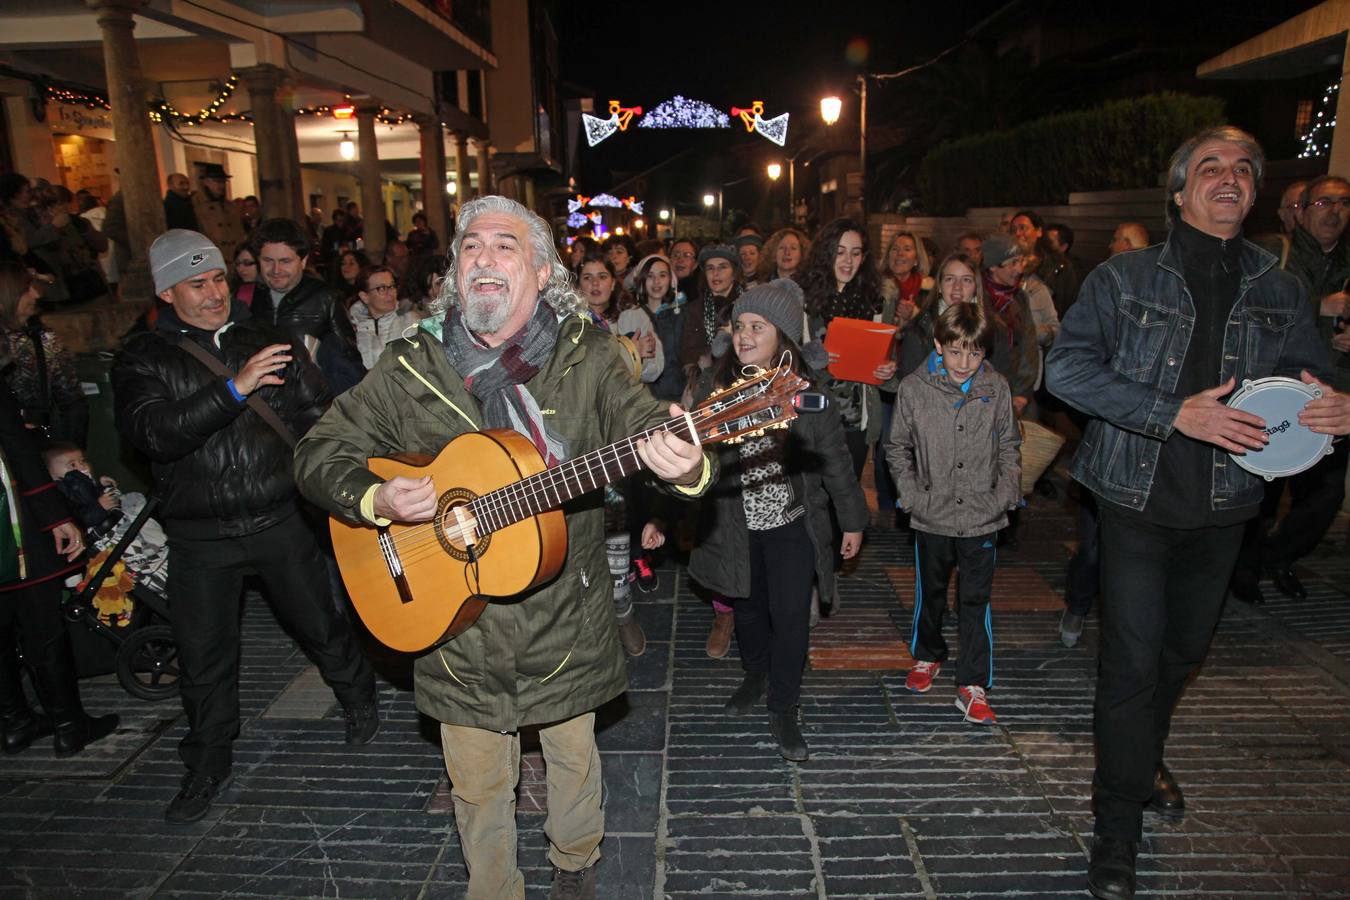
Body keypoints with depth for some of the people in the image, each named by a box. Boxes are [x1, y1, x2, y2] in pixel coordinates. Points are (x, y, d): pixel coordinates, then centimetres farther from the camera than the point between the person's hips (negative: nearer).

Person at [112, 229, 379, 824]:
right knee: (203, 656, 11)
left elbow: (317, 418, 6)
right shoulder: (142, 360, -1)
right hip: (199, 536, 0)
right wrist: (234, 389, -28)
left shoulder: (271, 340, 3)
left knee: (319, 624, 12)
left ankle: (359, 700, 39)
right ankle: (208, 764, 33)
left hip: (280, 520, 0)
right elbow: (152, 434, -19)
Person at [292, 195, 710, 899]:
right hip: (457, 623, 1)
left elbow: (641, 420, -20)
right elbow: (319, 451, 2)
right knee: (478, 786, 16)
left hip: (566, 620, 0)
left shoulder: (588, 358, -7)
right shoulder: (411, 370, -4)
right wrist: (374, 500, -18)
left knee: (574, 759, 21)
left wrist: (684, 465, -43)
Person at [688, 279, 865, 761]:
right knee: (747, 610, 19)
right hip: (737, 527, 2)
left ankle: (783, 711, 19)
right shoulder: (714, 386, -9)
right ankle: (755, 676, 47)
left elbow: (834, 460, -1)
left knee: (790, 618, -2)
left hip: (792, 526, -2)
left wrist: (853, 519, 5)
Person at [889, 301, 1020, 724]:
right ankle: (928, 654, 41)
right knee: (930, 592, 18)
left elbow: (1009, 448, 7)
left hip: (981, 518, 0)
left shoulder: (997, 389, -3)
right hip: (932, 517, 0)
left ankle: (972, 686, 15)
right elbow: (898, 448, 2)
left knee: (976, 602, 5)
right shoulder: (914, 388, -7)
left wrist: (1005, 496, -3)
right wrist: (913, 495, -7)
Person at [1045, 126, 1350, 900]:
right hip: (1139, 499, -4)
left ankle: (1145, 755, 47)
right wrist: (1177, 413, -25)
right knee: (1133, 659, -2)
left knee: (1186, 649, 20)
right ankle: (1119, 829, 13)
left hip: (1224, 507, 4)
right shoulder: (1125, 278, -5)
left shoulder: (1281, 293, 6)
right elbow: (1068, 367, -16)